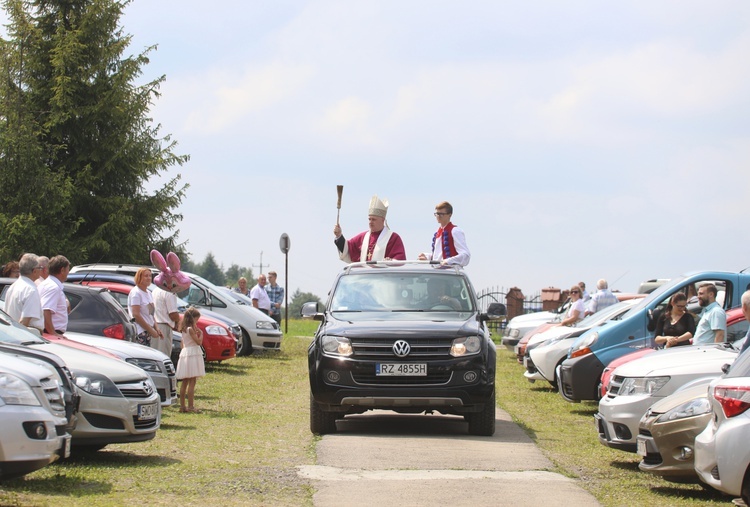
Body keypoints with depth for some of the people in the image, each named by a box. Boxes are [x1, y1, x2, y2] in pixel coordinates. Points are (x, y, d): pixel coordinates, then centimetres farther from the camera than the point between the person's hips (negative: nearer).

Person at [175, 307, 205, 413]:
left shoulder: (184, 329, 13)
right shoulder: (191, 329, -13)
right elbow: (199, 342, -11)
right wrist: (200, 333, 2)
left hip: (184, 353, 9)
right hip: (192, 354, -9)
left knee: (184, 382, 11)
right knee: (192, 382, -9)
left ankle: (182, 406, 13)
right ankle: (191, 406, -12)